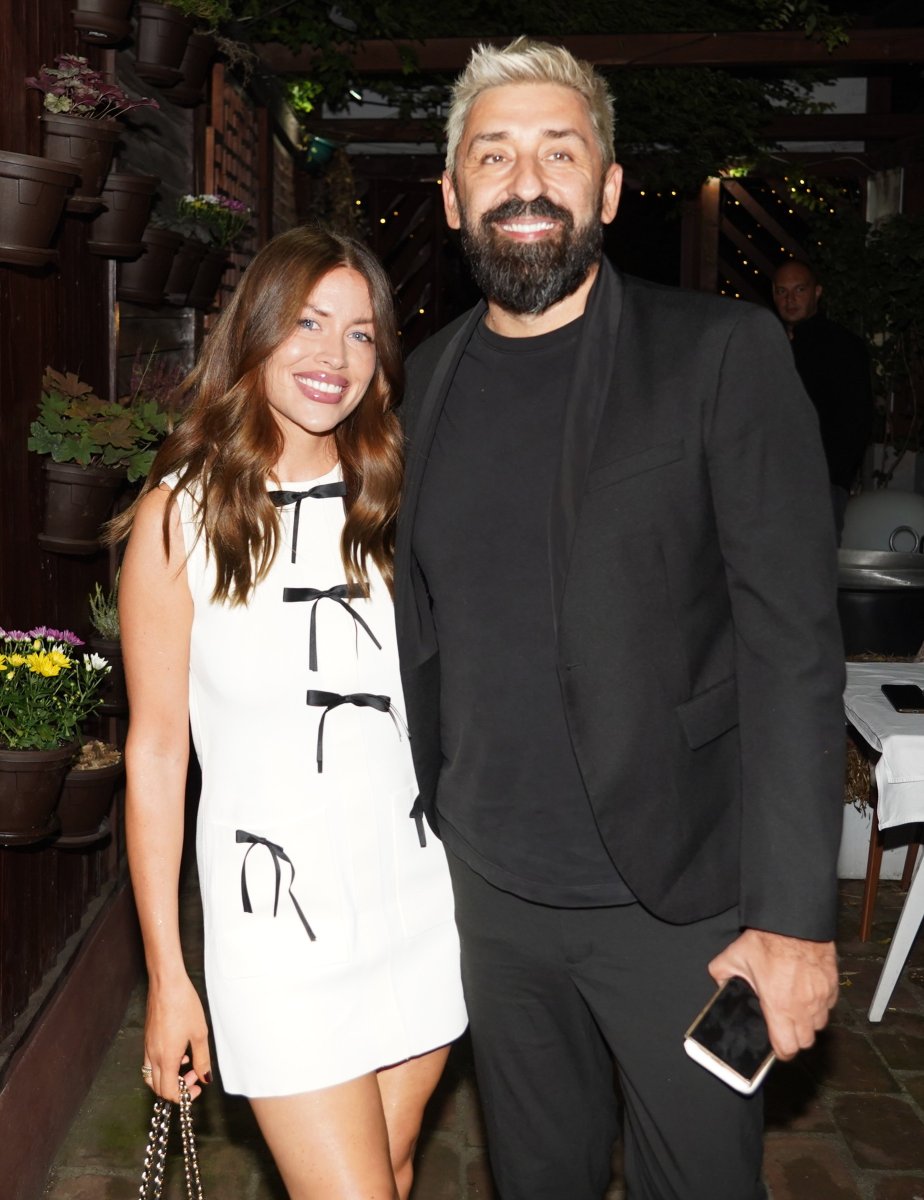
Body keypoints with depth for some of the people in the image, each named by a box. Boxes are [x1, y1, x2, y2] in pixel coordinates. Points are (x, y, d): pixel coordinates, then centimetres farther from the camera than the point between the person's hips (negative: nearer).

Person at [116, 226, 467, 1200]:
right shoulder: (182, 512, -7)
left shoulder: (392, 500, 3)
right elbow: (155, 751, -5)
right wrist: (167, 975, -4)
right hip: (279, 909, -3)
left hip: (421, 894, 4)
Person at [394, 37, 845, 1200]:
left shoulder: (722, 352, -9)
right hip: (494, 891, 4)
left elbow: (792, 634, -13)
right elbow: (421, 632, 10)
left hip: (679, 897, -3)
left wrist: (794, 912, -17)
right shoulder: (426, 378, 5)